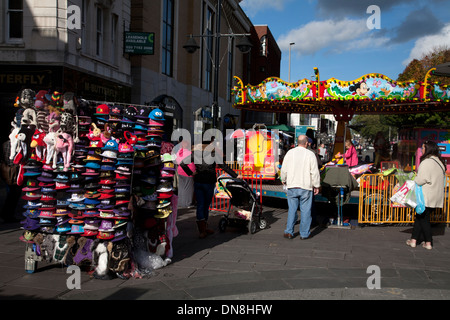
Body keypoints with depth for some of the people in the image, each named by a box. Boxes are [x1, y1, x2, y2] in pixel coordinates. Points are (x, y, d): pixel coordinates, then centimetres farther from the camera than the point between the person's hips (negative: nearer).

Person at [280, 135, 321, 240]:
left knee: (292, 209, 11)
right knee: (305, 210, 6)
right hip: (306, 187, -2)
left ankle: (289, 232, 9)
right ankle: (304, 234, 10)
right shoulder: (310, 154, -5)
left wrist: (283, 180, 23)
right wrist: (316, 186, 4)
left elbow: (284, 170, 6)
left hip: (292, 186, 2)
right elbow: (315, 172, -6)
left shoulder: (290, 153, 1)